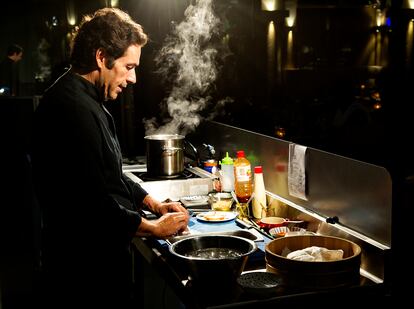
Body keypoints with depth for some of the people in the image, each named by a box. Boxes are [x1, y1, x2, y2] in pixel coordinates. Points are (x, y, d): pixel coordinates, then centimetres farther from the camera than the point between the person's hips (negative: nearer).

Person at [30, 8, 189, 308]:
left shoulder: (87, 102, 11)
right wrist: (155, 228, -13)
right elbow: (94, 204, -26)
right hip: (84, 272, -10)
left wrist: (153, 203, 9)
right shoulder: (74, 109, -24)